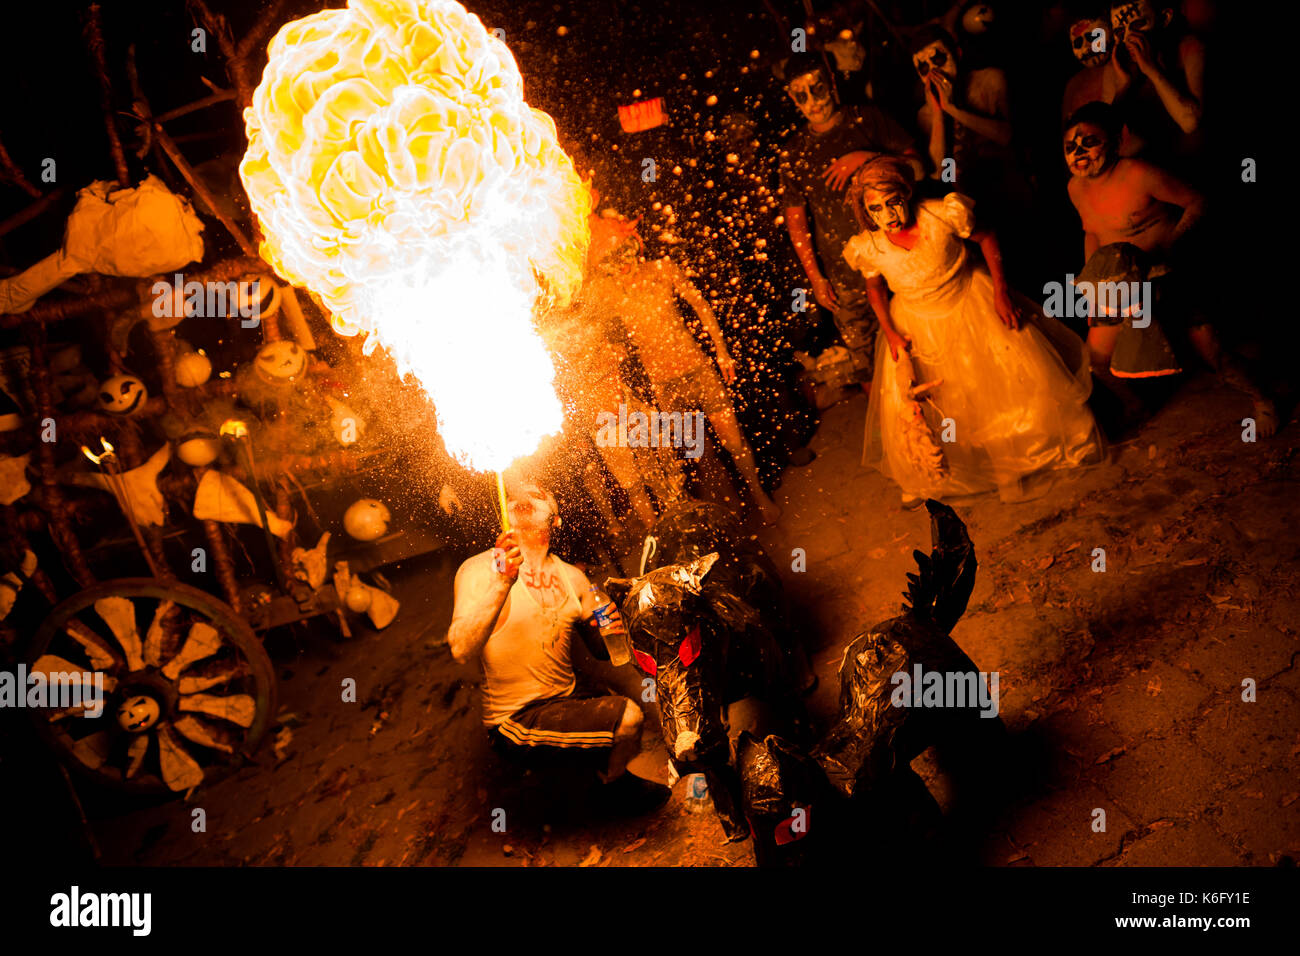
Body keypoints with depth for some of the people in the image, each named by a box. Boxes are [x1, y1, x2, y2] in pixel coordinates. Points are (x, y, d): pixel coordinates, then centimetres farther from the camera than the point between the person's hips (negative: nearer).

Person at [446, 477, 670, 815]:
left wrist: (610, 632, -9)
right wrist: (501, 582, -38)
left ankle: (612, 773, 21)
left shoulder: (571, 576, 9)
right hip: (517, 719, -7)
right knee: (627, 719, -19)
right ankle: (612, 786, 11)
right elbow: (461, 650, -26)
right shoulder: (480, 570, -10)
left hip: (567, 699, 7)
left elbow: (601, 651, 16)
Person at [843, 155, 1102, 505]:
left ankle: (1009, 464, 29)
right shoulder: (869, 248, -21)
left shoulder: (942, 216, -28)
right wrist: (889, 332, -8)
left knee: (1014, 382, 1)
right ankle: (927, 477, 34)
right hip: (917, 326, 1)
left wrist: (1001, 292, -14)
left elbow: (986, 238, -9)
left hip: (970, 305, -1)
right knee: (908, 413, 2)